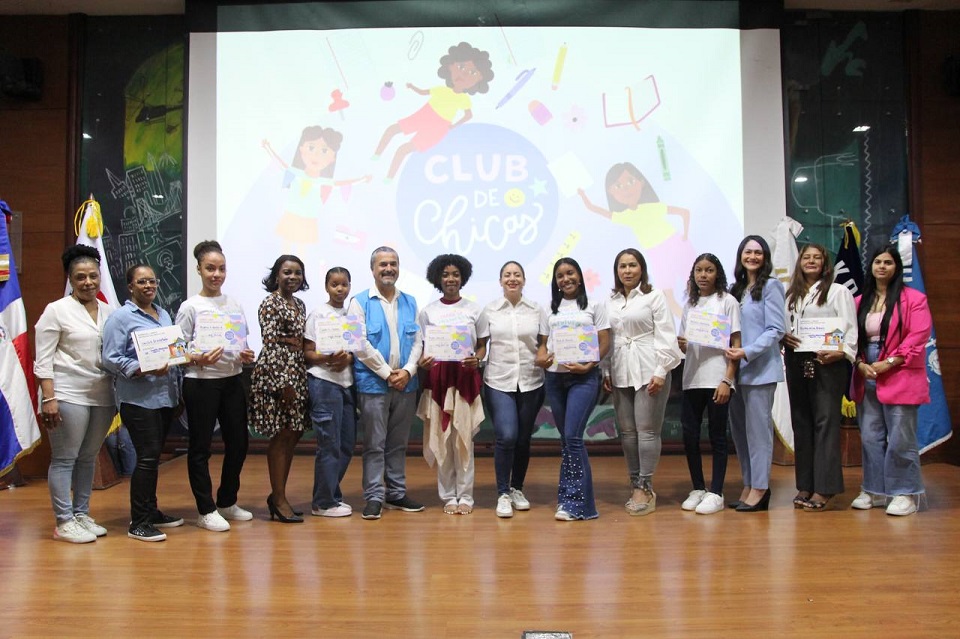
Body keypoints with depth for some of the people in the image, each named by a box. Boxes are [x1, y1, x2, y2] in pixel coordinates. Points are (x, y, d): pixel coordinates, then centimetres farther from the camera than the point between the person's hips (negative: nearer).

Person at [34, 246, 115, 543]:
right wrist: (48, 398, -13)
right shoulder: (57, 310, -3)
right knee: (64, 459, 1)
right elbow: (43, 359, -6)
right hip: (68, 395, -5)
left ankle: (82, 514, 23)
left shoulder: (107, 311, 11)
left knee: (88, 458, 12)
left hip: (102, 396, 5)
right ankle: (64, 522, 8)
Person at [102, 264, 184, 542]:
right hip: (139, 399, -7)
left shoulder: (163, 314, 16)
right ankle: (138, 523, 2)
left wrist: (177, 390, 15)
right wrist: (145, 370, -22)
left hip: (165, 396, 7)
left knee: (153, 456, 15)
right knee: (147, 457, -8)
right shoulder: (121, 317, -5)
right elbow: (110, 359, -11)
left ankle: (151, 511, 26)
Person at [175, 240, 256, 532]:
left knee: (238, 442, 10)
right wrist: (199, 359, -23)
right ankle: (206, 510, 16)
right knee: (200, 447, 4)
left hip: (232, 380, 5)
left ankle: (227, 502, 28)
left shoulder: (234, 305, 9)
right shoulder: (190, 307, -5)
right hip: (201, 383, -5)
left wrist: (246, 356, -4)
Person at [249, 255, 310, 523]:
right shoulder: (270, 303, -9)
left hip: (297, 374, 8)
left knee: (292, 436, 11)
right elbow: (271, 343, -16)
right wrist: (283, 383, -18)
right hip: (276, 375, -8)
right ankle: (279, 500, 7)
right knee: (281, 437, -3)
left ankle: (278, 494, 22)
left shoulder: (299, 304, 15)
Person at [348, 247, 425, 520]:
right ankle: (374, 497, 10)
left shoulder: (409, 302, 12)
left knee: (398, 443, 13)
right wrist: (388, 374, -12)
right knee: (374, 444, 2)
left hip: (405, 383, 4)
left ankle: (397, 493, 23)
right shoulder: (360, 302, -2)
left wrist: (408, 371, -8)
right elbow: (361, 345, -10)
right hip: (373, 384, -4)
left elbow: (417, 341, 7)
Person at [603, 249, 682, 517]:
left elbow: (666, 336, -5)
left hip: (648, 371, -5)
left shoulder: (654, 296, -1)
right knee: (627, 431, 7)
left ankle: (645, 488, 3)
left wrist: (660, 372, -11)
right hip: (620, 372, 5)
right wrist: (605, 371, 6)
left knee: (647, 431, -5)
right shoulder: (610, 302, 12)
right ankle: (637, 486, 16)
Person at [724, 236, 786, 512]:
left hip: (760, 369, -7)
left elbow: (776, 329, -11)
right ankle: (748, 486, 19)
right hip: (736, 368, 7)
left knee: (758, 429, -3)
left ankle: (759, 489, 6)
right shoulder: (736, 289, 16)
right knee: (738, 429, 9)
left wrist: (747, 352, -19)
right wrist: (731, 352, 2)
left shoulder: (770, 286, -4)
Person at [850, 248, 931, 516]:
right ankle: (873, 491, 20)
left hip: (899, 379, -5)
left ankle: (905, 494, 10)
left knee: (900, 440, -2)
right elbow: (852, 337, 11)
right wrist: (860, 364, -6)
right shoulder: (860, 302, 12)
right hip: (866, 380, 5)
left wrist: (889, 362, -16)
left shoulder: (914, 299, -2)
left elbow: (918, 337, -10)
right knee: (870, 438, 10)